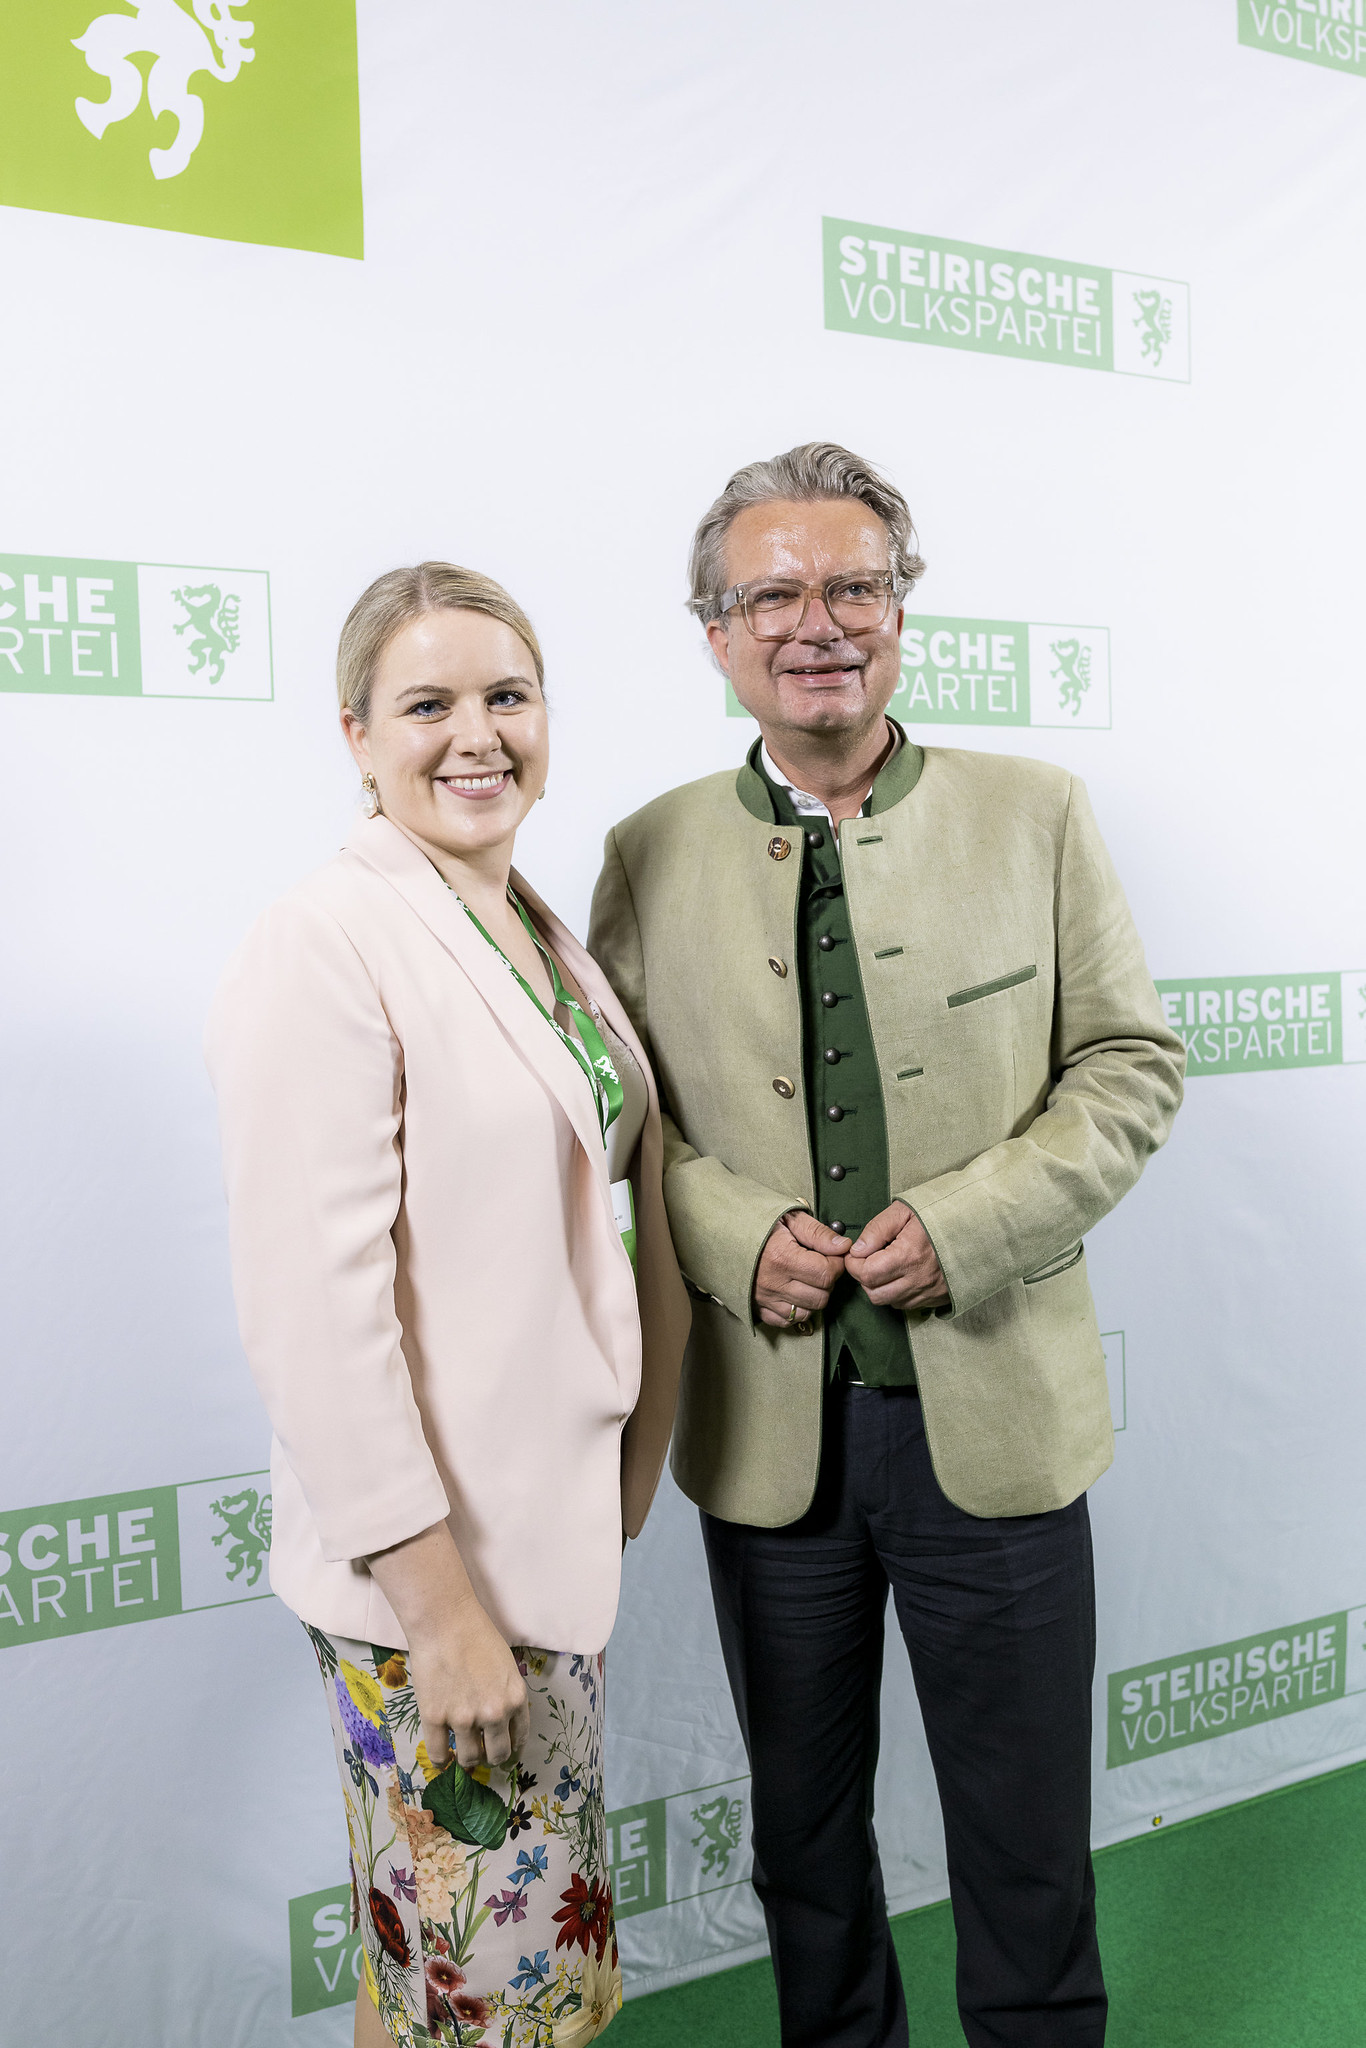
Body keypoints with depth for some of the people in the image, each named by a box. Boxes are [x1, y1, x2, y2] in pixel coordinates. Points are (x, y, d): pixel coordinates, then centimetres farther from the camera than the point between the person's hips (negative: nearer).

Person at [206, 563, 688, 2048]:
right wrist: (434, 1591, -19)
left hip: (551, 1524, 8)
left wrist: (606, 1510, 13)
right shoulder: (326, 945, -17)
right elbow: (313, 1307, -21)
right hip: (427, 1557, -8)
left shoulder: (539, 935, 9)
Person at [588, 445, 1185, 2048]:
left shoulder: (1035, 815, 0)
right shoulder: (649, 856, 1)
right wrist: (737, 1238, -13)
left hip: (993, 1413, -1)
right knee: (803, 1833, 20)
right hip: (766, 1427, 1)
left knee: (1025, 1842, 14)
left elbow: (1130, 1065, -1)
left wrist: (968, 1227, -15)